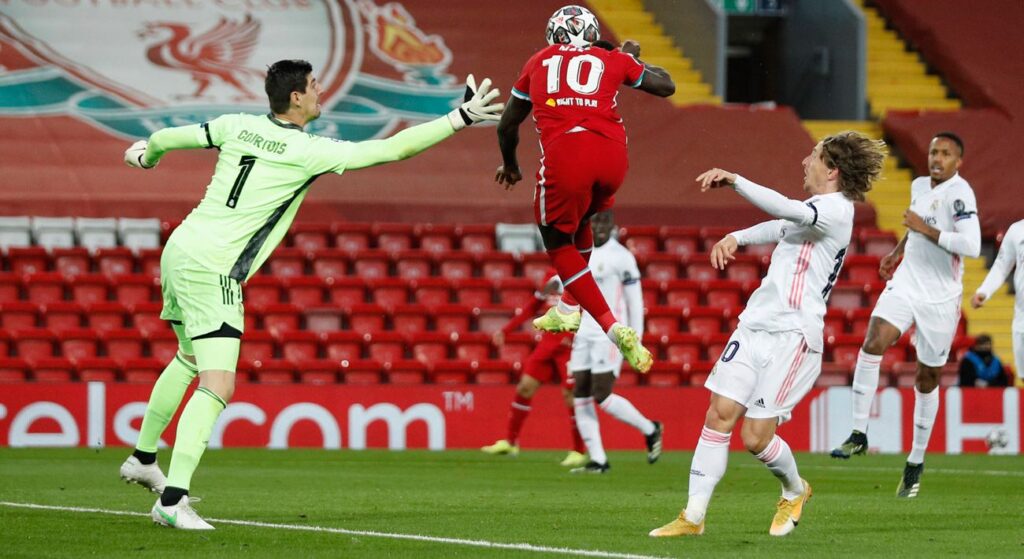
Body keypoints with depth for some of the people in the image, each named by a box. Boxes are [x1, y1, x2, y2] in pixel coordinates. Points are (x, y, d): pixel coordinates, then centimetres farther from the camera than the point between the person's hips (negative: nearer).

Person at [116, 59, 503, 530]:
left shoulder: (237, 126, 5)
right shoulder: (308, 151, -14)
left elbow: (169, 137, 18)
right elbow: (391, 150, -15)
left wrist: (146, 154, 42)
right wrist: (460, 119, -10)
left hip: (180, 250, 9)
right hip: (211, 272, -9)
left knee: (189, 359, 29)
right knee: (218, 388, -12)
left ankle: (143, 458, 42)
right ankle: (172, 500, -21)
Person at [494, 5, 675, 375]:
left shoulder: (539, 63, 23)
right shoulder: (613, 60, 20)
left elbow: (507, 125, 33)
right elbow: (666, 86, 31)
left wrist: (510, 165, 50)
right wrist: (633, 59, 47)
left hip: (565, 153, -2)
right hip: (611, 153, 2)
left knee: (558, 241, 13)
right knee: (578, 221, 33)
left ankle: (612, 328, -2)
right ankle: (569, 308, 34)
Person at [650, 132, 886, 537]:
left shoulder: (836, 210, -11)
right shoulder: (814, 211, 21)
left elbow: (787, 211, -28)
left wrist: (733, 180, -33)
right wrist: (734, 239, 1)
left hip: (793, 335, -9)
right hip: (755, 325, 9)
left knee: (756, 437, -8)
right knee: (719, 415, -2)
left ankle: (794, 491, 22)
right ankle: (693, 516, -1)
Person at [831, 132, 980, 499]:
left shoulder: (959, 193, -17)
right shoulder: (919, 186, 6)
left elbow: (971, 246, -30)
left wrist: (926, 229, -25)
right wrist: (897, 252, 24)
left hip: (940, 299, -5)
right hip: (905, 286, 5)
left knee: (927, 379, 6)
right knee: (872, 345, -21)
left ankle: (916, 460, 21)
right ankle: (859, 434, -14)